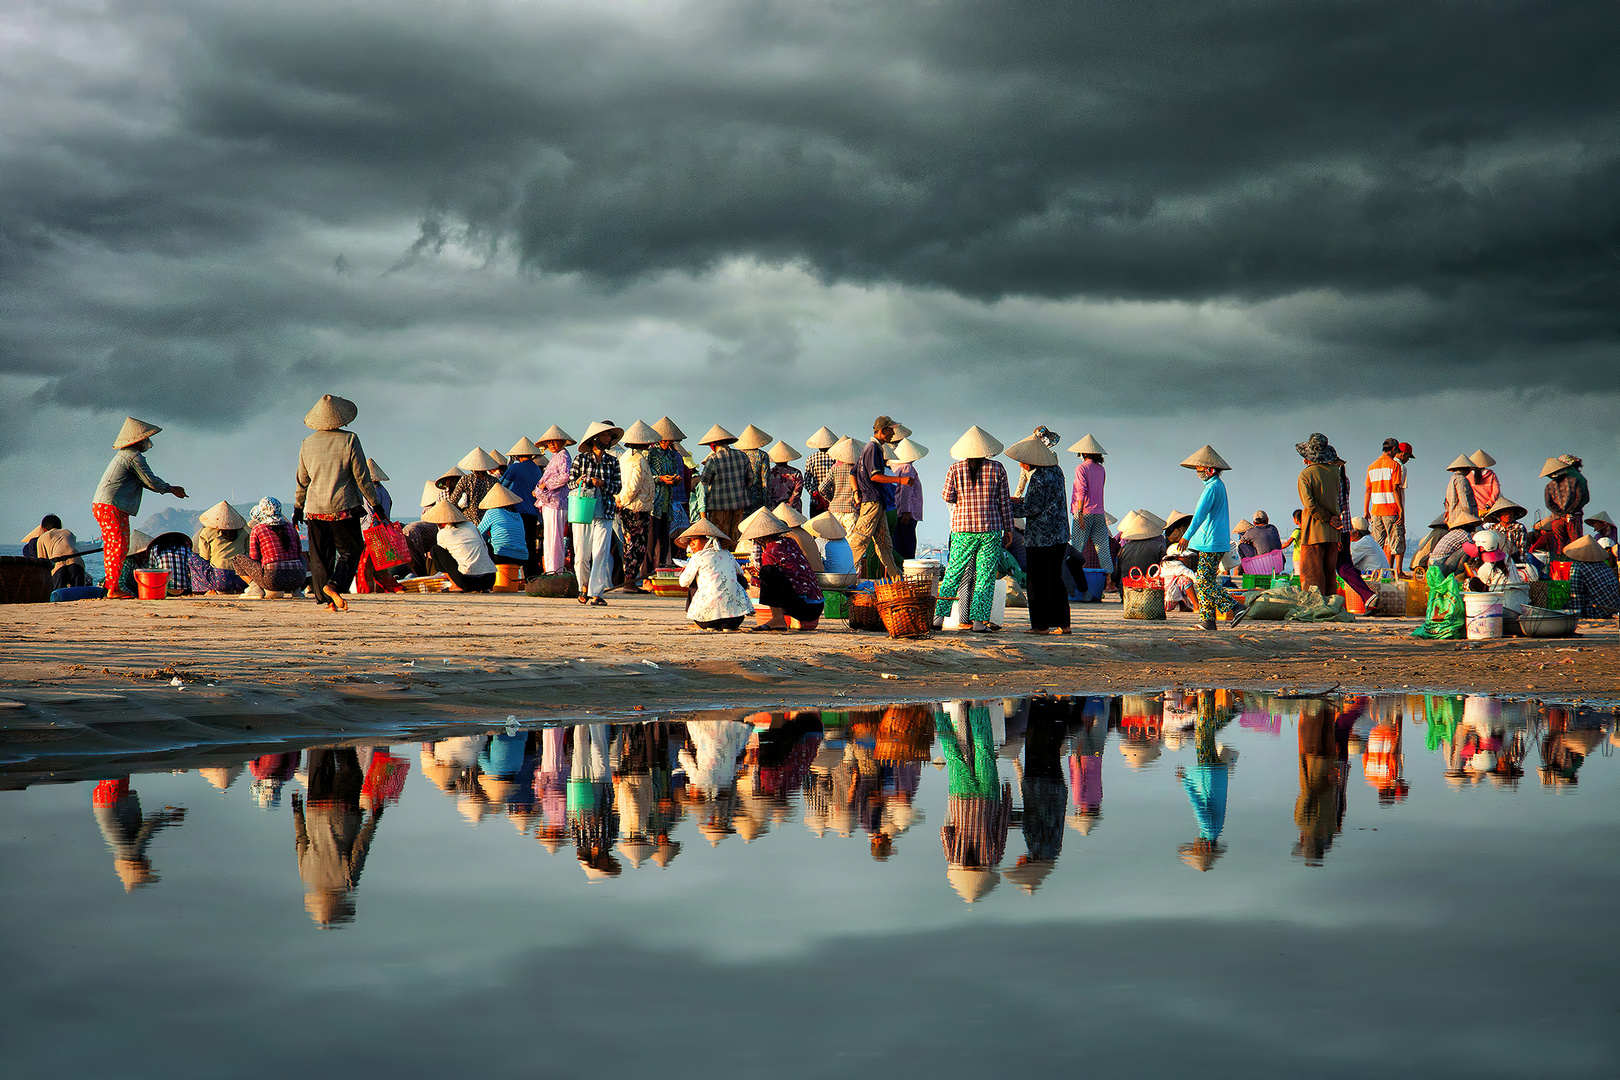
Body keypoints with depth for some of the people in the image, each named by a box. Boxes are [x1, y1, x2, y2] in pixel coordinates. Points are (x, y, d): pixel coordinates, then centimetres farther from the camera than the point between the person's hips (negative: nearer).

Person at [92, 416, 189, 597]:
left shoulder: (124, 455, 21)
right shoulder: (134, 457, -12)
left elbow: (144, 481, 25)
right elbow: (151, 480, -14)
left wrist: (170, 489, 21)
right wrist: (171, 489, 3)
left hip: (100, 506, 10)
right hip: (112, 507, -10)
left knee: (112, 546, 14)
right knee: (119, 545, -10)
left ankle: (110, 584, 18)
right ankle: (114, 589, -11)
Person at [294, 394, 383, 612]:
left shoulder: (307, 444, 3)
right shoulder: (349, 441, -8)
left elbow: (302, 480, 10)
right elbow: (362, 477, -7)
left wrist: (298, 507, 22)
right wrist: (375, 505, 1)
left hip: (315, 508, 3)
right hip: (343, 506, -3)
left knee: (321, 555, 10)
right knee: (350, 550, 7)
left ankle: (327, 600, 8)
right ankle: (334, 585, -16)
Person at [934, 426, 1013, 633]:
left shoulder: (955, 469, 0)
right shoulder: (997, 469, -1)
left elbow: (947, 496, -3)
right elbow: (1004, 502, 1)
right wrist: (1008, 529, 8)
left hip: (962, 529, 1)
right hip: (991, 529, -1)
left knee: (953, 573, 9)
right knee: (986, 576, 2)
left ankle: (939, 616, 4)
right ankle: (979, 620, -3)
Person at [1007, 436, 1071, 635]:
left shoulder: (1037, 478, -18)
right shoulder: (1056, 471, 9)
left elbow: (1031, 509, -16)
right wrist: (1021, 501, 16)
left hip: (1039, 536, -9)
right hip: (1060, 535, 9)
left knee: (1037, 581, 0)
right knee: (1055, 579, 13)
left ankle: (1040, 625, 2)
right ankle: (1062, 624, 13)